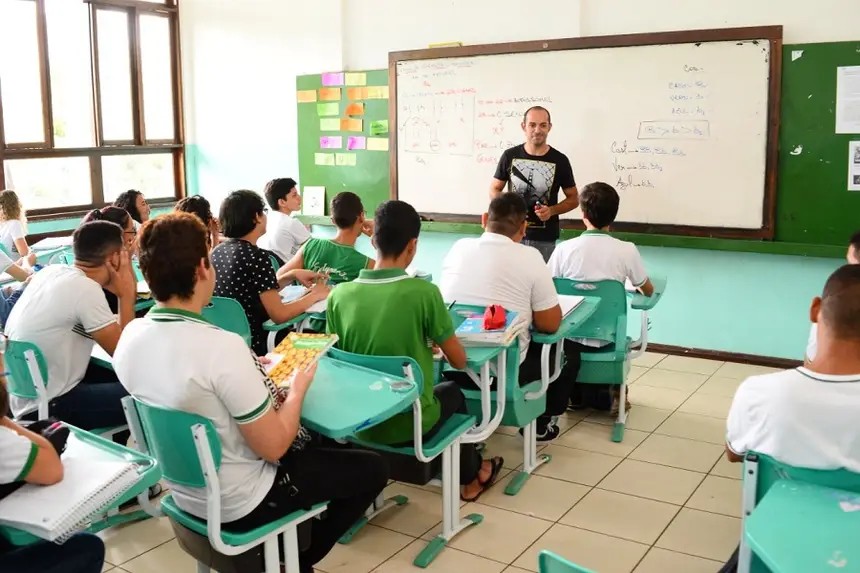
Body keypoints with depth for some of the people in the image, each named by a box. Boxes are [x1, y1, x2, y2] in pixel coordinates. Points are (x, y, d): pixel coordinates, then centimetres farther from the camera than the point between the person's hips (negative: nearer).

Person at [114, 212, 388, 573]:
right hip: (238, 504, -7)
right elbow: (273, 447, -24)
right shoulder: (223, 347, -32)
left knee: (312, 443, 29)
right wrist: (298, 387, -8)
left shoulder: (130, 337, -9)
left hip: (185, 492, 8)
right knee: (372, 469, 10)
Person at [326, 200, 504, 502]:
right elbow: (459, 362, -10)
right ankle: (470, 478, 50)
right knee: (452, 392, 32)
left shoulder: (339, 295, -10)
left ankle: (467, 473, 50)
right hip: (410, 424, -3)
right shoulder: (424, 293, -20)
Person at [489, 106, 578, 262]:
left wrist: (552, 210, -14)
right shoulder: (509, 156, 0)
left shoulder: (560, 160, -2)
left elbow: (573, 199, 5)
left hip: (545, 238, -1)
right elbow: (494, 190, 9)